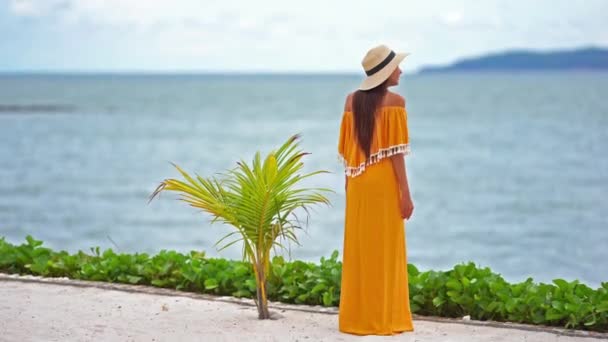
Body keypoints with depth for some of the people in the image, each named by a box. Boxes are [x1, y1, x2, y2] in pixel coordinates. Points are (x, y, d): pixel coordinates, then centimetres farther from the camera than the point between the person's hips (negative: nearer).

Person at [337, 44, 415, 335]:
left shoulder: (352, 100, 7)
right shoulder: (394, 101, -8)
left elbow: (346, 149, 8)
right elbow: (396, 151, -12)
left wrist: (349, 184, 16)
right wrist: (405, 193, -10)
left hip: (357, 184, 5)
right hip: (385, 183, -5)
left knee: (358, 253, 9)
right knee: (386, 253, 1)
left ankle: (356, 318, 12)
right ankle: (385, 319, 3)